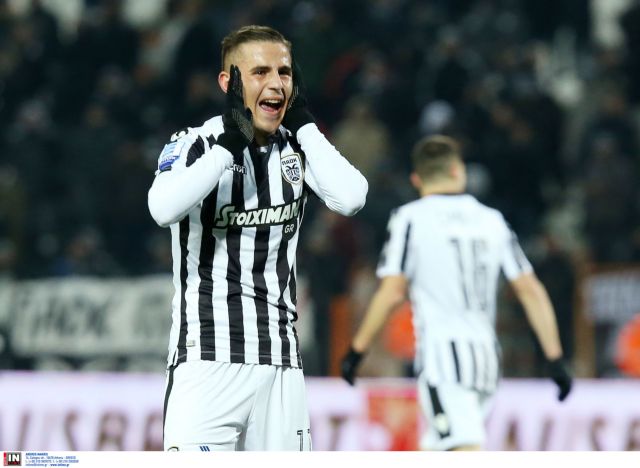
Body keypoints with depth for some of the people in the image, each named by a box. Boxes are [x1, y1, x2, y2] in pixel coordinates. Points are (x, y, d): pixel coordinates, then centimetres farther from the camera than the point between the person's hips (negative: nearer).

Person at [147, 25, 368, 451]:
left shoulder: (297, 148, 10)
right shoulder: (195, 144, -4)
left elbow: (350, 198, -10)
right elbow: (164, 208, -25)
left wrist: (303, 123, -5)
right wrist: (231, 141, -21)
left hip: (281, 362, 5)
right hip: (207, 356, -5)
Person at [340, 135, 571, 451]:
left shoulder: (409, 218, -1)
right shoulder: (492, 220, 12)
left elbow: (392, 293, -8)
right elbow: (531, 291, 7)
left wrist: (357, 350, 1)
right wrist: (555, 359, 10)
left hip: (442, 356, -6)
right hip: (486, 355, 6)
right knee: (435, 450, 19)